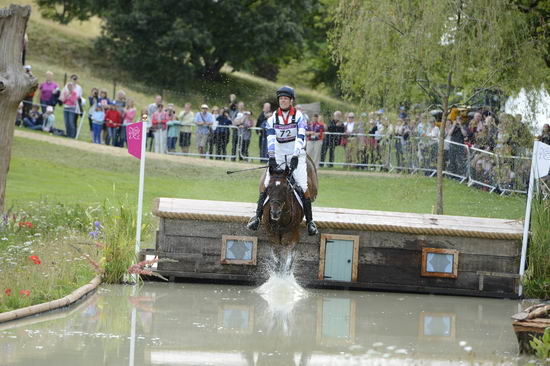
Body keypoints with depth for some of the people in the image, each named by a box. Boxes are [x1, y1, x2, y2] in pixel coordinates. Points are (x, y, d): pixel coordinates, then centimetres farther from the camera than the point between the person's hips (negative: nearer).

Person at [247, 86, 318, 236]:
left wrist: (295, 157, -28)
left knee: (303, 187, -12)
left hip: (296, 156, -2)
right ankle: (257, 216, -10)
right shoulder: (272, 119, 2)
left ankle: (310, 221, -5)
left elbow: (300, 138, -15)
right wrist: (271, 158, -23)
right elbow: (270, 139, -9)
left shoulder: (299, 117, -5)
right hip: (278, 156, 2)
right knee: (266, 184, -11)